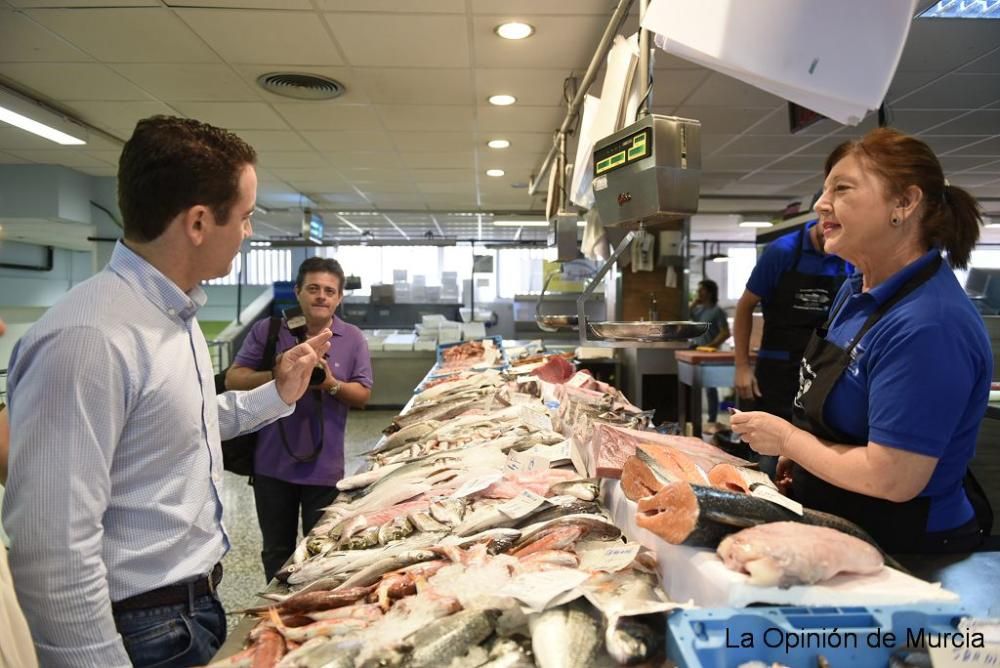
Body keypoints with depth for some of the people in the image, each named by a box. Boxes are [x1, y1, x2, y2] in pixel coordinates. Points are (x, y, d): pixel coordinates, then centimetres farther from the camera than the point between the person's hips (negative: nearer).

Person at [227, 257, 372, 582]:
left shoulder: (353, 339, -1)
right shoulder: (267, 330, -2)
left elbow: (363, 395, 0)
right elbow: (234, 378, -4)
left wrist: (332, 385, -20)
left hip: (324, 466, 0)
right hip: (273, 463, 1)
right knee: (276, 550, 19)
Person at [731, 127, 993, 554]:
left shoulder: (928, 326, -29)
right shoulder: (857, 290, 1)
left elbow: (890, 479, -29)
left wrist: (786, 439, -17)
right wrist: (799, 454, 0)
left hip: (903, 549, -8)